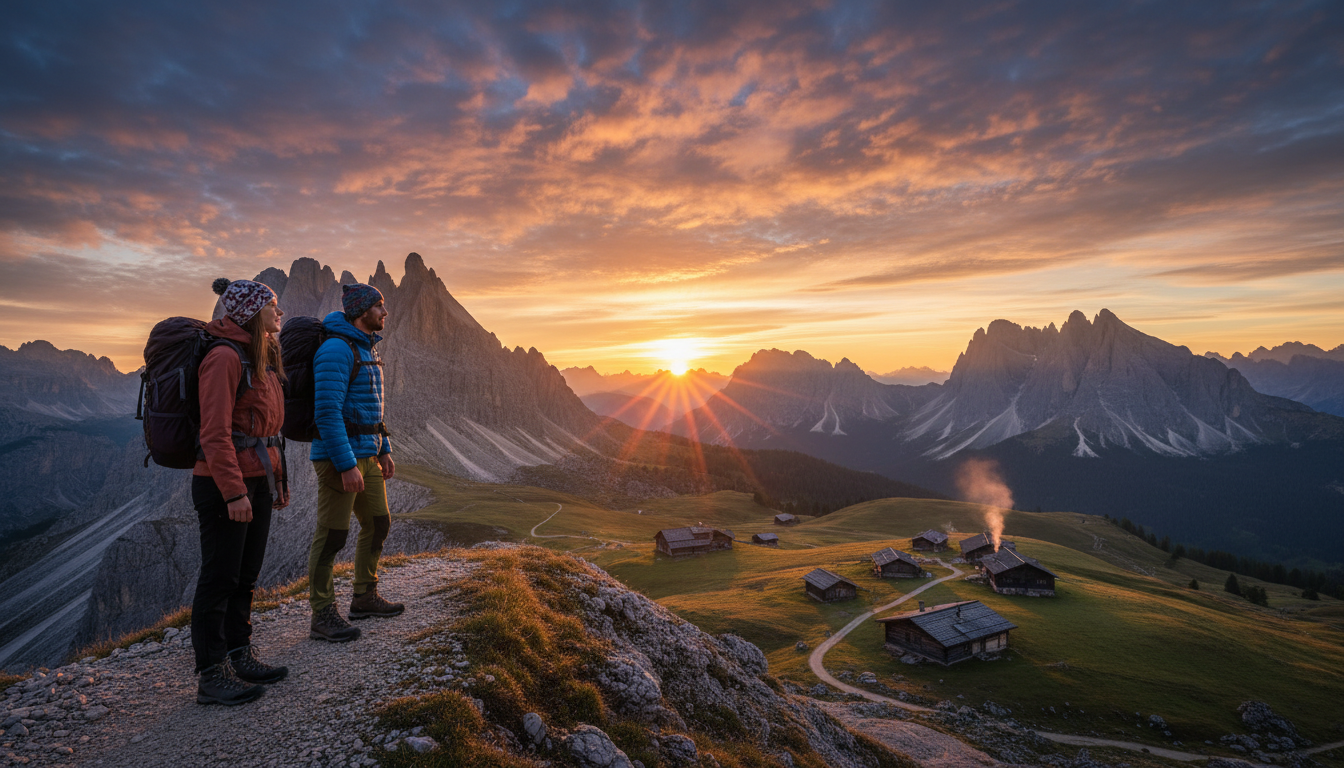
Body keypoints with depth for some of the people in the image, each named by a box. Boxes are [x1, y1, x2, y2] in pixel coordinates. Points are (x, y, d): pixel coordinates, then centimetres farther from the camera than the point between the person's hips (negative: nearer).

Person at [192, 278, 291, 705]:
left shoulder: (263, 357, 15)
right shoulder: (225, 357, -15)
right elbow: (215, 433, -20)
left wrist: (277, 480, 17)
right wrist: (234, 492, -22)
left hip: (258, 480, 9)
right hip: (224, 483, -9)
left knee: (245, 575, 16)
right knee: (219, 579, 2)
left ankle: (240, 656, 28)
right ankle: (212, 676, 14)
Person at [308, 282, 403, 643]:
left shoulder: (367, 350, 15)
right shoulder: (335, 349, -16)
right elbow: (327, 411, -23)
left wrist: (384, 450, 19)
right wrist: (347, 465, -24)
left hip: (366, 454, 10)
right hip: (338, 455, -10)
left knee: (378, 523, 15)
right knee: (332, 535, -1)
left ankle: (365, 597, 29)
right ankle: (323, 617, 12)